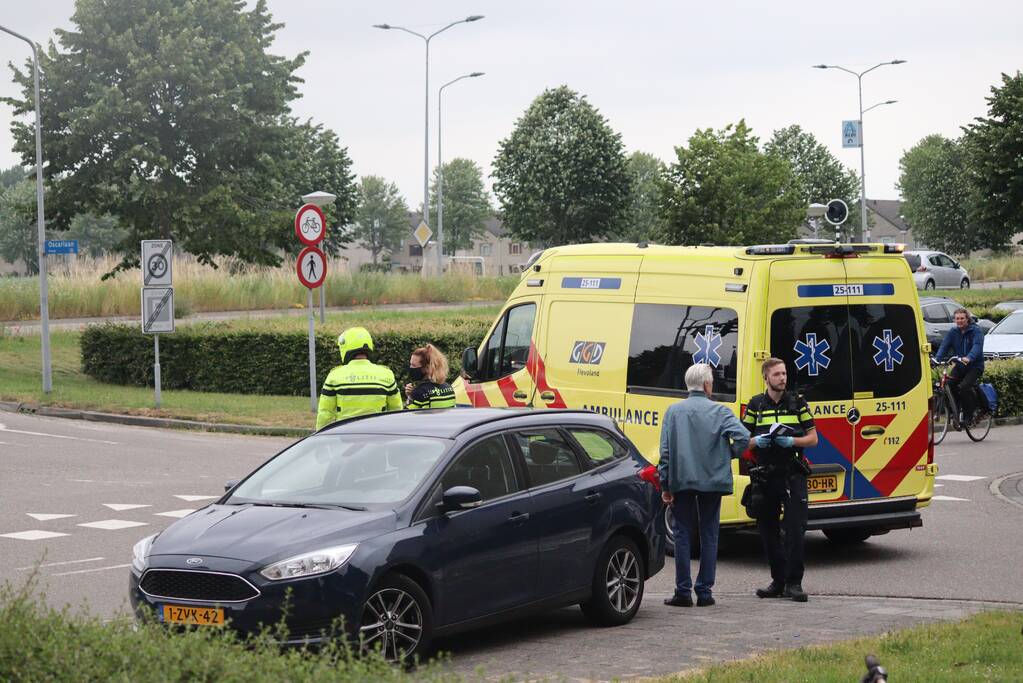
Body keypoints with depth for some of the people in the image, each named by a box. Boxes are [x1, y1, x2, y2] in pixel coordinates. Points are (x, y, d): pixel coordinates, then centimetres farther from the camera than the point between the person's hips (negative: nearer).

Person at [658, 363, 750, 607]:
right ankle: (704, 591, 8)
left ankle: (683, 592, 4)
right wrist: (730, 454, 5)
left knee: (682, 534, 7)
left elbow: (665, 450, 0)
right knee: (709, 536, 9)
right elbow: (743, 436, -16)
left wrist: (665, 485, 4)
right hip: (712, 481, 0)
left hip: (681, 480, 0)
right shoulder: (719, 411, -2)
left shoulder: (674, 411, 1)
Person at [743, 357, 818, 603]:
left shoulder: (797, 403, 5)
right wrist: (757, 441, -10)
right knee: (767, 529, 5)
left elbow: (812, 438, 6)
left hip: (793, 475, -2)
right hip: (766, 476, 2)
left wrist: (792, 441, -13)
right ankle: (778, 580, 16)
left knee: (795, 529, -9)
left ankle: (793, 583, -7)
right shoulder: (756, 405, 7)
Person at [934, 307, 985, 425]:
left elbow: (977, 346, -27)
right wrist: (937, 359, -26)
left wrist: (969, 358, -47)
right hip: (960, 366, 5)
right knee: (949, 384, -18)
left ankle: (969, 415, -9)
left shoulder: (976, 331, -9)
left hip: (975, 366, -5)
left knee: (964, 387, -25)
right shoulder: (953, 332, 6)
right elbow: (944, 346, -6)